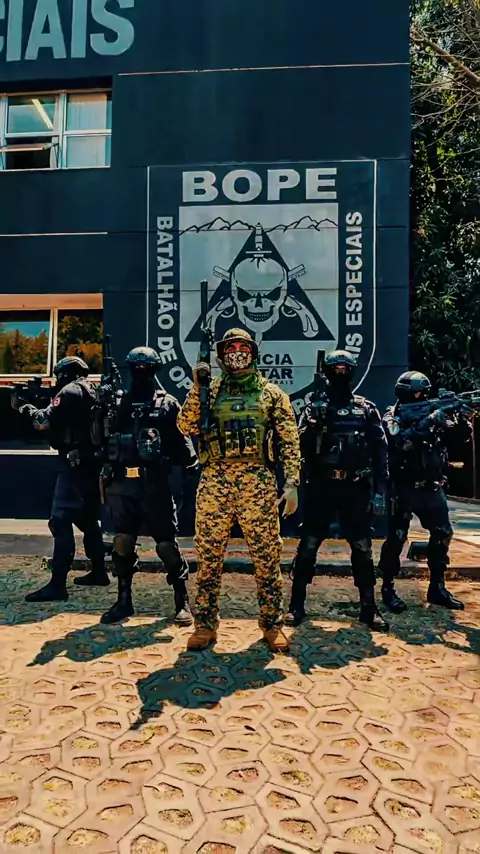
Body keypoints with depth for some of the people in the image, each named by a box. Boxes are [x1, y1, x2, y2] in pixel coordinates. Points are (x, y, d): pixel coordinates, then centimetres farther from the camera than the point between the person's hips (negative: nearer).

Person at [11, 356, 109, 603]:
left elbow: (45, 421, -12)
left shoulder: (69, 391, -7)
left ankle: (57, 584, -12)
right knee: (88, 519, 18)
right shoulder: (91, 393, 18)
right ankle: (98, 572, 26)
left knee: (61, 522, -10)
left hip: (75, 463, -9)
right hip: (92, 462, 9)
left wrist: (23, 406, 2)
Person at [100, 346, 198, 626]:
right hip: (121, 484, 4)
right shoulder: (119, 404, 12)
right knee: (122, 543, 9)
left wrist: (194, 470, -10)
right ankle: (124, 600, 24)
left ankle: (182, 601, 13)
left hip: (154, 483, -3)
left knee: (166, 544, 0)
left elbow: (182, 442, -1)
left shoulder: (168, 405, 3)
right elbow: (104, 439, 13)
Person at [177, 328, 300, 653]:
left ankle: (273, 624, 20)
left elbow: (290, 441, 5)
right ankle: (206, 624, 20)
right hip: (215, 480, 2)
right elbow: (186, 426, 0)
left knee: (267, 556, 4)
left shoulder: (271, 392, 10)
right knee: (209, 555, 6)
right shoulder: (210, 391, 13)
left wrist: (292, 482, -4)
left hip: (258, 481, -1)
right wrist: (197, 387, -6)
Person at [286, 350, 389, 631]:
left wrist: (380, 490, 0)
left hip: (356, 489, 1)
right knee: (308, 547, 2)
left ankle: (369, 608, 19)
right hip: (321, 487, -1)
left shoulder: (367, 409, 7)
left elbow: (380, 451, 6)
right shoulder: (315, 407, 5)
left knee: (363, 549, 6)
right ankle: (297, 606, 14)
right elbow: (301, 445, -5)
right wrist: (313, 425, -23)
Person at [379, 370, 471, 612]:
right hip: (404, 488, -6)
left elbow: (463, 436, 6)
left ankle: (437, 588, 21)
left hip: (432, 487, 6)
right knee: (397, 538, -1)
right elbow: (401, 442, -26)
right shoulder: (393, 417, -8)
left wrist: (461, 418, -14)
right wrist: (428, 422, -25)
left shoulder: (432, 412, 7)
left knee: (443, 534, 8)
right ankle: (388, 589, 13)